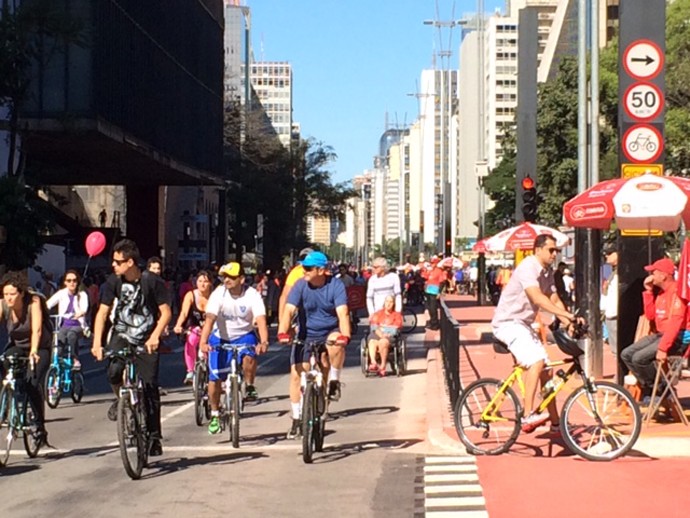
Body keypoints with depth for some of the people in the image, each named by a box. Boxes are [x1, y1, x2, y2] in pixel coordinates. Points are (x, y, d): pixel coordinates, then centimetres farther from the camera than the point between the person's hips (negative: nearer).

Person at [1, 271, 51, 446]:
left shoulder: (33, 302, -24)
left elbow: (36, 329, -33)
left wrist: (33, 351, -49)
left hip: (40, 347, -3)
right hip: (16, 345, 3)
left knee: (33, 383, -21)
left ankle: (40, 426, -8)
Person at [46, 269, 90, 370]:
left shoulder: (82, 295, -1)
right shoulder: (61, 293, 3)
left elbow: (84, 308, -20)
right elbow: (48, 304, -12)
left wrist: (80, 313, -45)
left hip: (78, 325, -2)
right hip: (64, 325, 2)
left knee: (71, 334, -35)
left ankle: (76, 360, -26)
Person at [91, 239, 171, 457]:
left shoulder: (152, 281, -15)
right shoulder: (114, 281, -7)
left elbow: (165, 312, -13)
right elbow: (102, 312, -7)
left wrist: (155, 336, -28)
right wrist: (97, 342, -19)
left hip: (146, 339, -2)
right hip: (122, 334, 2)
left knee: (150, 386, -6)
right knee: (113, 371, -26)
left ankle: (154, 436, 6)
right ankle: (120, 399, 8)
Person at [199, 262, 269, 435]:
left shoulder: (252, 295, -20)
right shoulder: (218, 294, -19)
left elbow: (261, 320, -30)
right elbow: (210, 319, -29)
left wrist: (264, 342, -48)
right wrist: (203, 342, -44)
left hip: (244, 335, -1)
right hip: (221, 338, 1)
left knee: (249, 357, -34)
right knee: (215, 377, -3)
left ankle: (250, 387, -6)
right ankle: (215, 414, 17)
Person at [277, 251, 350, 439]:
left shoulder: (336, 285, -16)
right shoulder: (300, 285, -12)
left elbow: (342, 313, -27)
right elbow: (289, 311, -22)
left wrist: (344, 336, -43)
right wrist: (283, 333, -38)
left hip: (330, 332, -2)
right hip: (306, 335, 2)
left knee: (335, 344, -37)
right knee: (296, 373, -7)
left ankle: (334, 381, -13)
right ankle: (296, 419, 8)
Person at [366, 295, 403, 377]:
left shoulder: (397, 315, 20)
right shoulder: (378, 313, 24)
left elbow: (396, 330, 5)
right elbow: (374, 326, 8)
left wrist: (385, 335, -11)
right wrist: (380, 334, -11)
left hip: (390, 336, -2)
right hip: (377, 334, 2)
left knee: (383, 342, -38)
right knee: (372, 342, -35)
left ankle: (383, 366, -35)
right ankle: (373, 363, -52)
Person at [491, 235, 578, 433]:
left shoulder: (547, 272, 10)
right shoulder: (528, 267, -19)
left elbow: (555, 300, 5)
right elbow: (537, 298, -31)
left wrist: (569, 324, -10)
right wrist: (568, 314, -37)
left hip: (524, 324, 10)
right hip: (509, 322, -10)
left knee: (545, 369, 7)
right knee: (536, 362, -27)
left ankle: (555, 422, 15)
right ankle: (528, 416, -30)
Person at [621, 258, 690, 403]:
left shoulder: (676, 291, -17)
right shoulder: (660, 291, 12)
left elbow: (675, 322, -25)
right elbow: (650, 315, 12)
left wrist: (663, 348, -31)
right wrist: (648, 291, 4)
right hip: (660, 334, 10)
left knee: (639, 358, -24)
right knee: (626, 354, -1)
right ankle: (648, 388, 6)